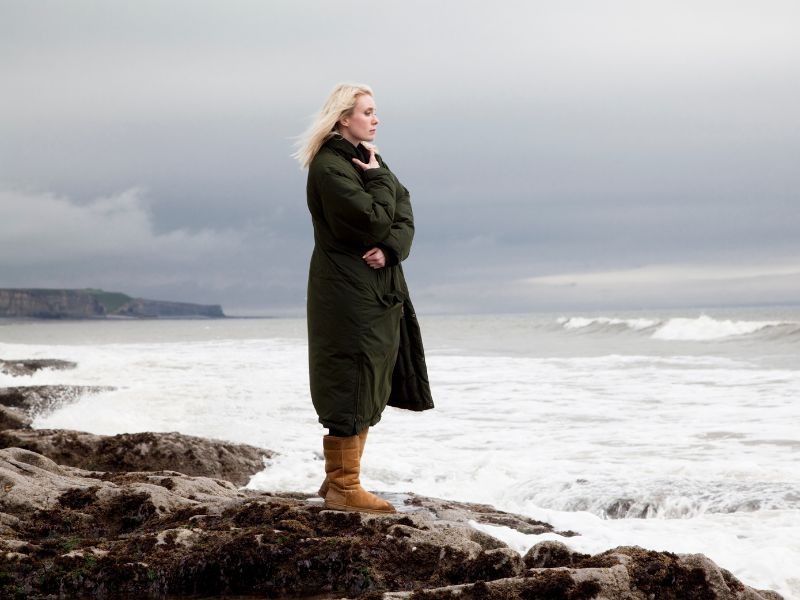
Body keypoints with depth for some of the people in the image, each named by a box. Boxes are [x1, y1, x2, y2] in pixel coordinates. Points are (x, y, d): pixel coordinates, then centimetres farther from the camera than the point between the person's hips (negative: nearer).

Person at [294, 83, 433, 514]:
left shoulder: (366, 159, 15)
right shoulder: (329, 166, -14)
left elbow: (403, 217, 6)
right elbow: (373, 221, -22)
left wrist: (391, 248, -12)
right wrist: (379, 179, -9)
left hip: (379, 291, 9)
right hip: (347, 294, -9)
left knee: (369, 391, 12)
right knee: (350, 386, -7)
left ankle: (339, 479, 20)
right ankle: (343, 487, 0)